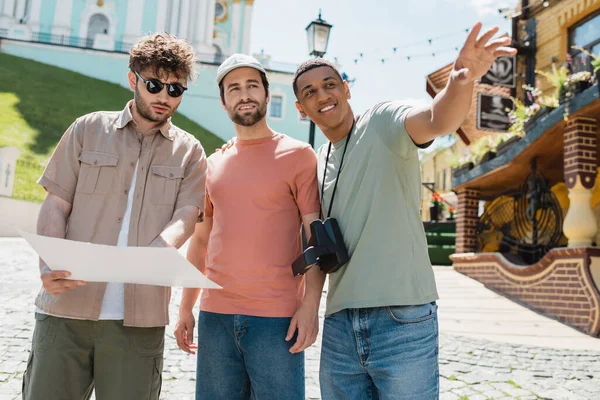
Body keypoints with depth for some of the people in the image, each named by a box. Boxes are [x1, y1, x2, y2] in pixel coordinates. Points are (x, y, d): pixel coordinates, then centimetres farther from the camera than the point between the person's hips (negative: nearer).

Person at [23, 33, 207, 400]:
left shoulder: (189, 152, 9)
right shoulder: (88, 129, 9)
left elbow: (185, 218, -3)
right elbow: (55, 207, 6)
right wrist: (50, 267, -12)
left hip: (140, 317, 0)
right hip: (67, 307, 1)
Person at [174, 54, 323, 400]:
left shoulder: (297, 155, -1)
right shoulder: (214, 164, 13)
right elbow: (201, 239, 16)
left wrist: (311, 306, -13)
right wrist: (186, 307, 13)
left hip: (277, 317, -4)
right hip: (214, 315, 4)